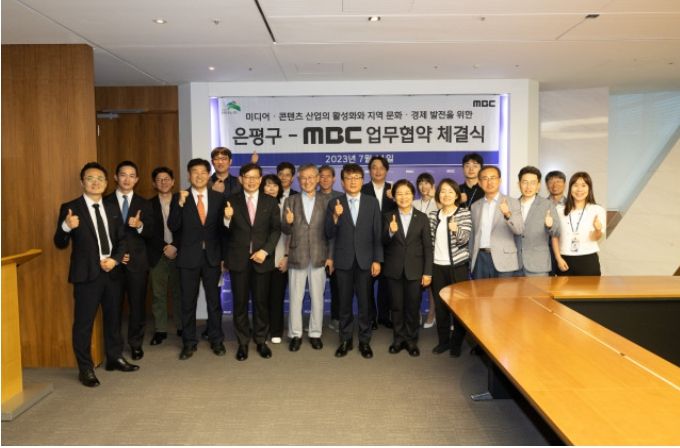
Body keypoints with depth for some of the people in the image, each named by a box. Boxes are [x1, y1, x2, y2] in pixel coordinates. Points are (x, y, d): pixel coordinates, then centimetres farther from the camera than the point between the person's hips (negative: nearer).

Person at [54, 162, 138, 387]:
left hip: (112, 271, 5)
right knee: (83, 322, 1)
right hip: (86, 274, -5)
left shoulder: (113, 209, 9)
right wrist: (66, 227, -29)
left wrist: (115, 259, -7)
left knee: (113, 317, 15)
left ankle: (114, 358, 30)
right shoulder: (70, 208, -5)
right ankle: (85, 368, 14)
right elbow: (60, 244, -8)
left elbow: (122, 240, 11)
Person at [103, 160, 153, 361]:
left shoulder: (144, 204, 7)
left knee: (137, 304, 5)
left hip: (137, 262, 1)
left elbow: (151, 233, 1)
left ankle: (136, 344, 20)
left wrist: (140, 226, -20)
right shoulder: (105, 202, 3)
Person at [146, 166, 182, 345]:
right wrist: (164, 248, -10)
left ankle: (181, 327, 16)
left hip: (178, 254, 0)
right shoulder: (149, 205, 4)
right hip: (157, 255, 0)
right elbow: (148, 232, -2)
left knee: (179, 292, 6)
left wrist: (175, 246, -11)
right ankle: (160, 330, 11)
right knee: (158, 295, 3)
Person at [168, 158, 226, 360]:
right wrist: (180, 203, -23)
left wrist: (224, 255, 3)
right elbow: (172, 227, -11)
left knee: (214, 300, 10)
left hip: (212, 256, 1)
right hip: (188, 257, -1)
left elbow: (223, 227, 5)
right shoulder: (179, 197, -2)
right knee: (188, 302, 8)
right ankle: (189, 343, 21)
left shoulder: (218, 197, 2)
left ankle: (216, 340, 23)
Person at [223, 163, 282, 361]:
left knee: (261, 302, 8)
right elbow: (226, 232, -2)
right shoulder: (232, 201, 2)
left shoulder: (270, 202, 4)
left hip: (262, 258, 0)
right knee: (240, 302, 7)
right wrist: (227, 218, -23)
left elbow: (276, 229, 1)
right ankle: (243, 343, 19)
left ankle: (261, 341, 22)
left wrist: (265, 251, -12)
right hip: (238, 259, 0)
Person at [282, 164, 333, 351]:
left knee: (317, 298, 9)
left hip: (319, 256, 0)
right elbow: (286, 231, 1)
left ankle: (315, 334, 23)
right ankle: (295, 335, 20)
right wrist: (288, 222, -22)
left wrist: (331, 256, -5)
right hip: (297, 256, 1)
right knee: (295, 298, 7)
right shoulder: (290, 200, 3)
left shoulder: (326, 200, 1)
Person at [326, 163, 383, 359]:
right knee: (345, 302, 9)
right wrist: (335, 217, -20)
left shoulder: (372, 202, 2)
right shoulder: (334, 204, 1)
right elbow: (329, 235, -3)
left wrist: (377, 260, -4)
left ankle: (364, 341, 19)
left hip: (365, 259, 0)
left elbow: (377, 233, 1)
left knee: (365, 302, 6)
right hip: (343, 260, 0)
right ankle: (345, 340, 21)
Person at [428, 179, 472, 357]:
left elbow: (464, 239, -16)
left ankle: (456, 342, 18)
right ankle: (443, 340, 22)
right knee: (439, 305, 8)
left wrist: (456, 229, -36)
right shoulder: (433, 215, 7)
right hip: (437, 266, 4)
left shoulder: (464, 213, -4)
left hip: (458, 266, -3)